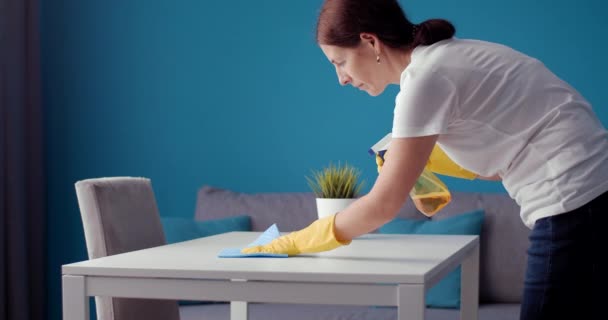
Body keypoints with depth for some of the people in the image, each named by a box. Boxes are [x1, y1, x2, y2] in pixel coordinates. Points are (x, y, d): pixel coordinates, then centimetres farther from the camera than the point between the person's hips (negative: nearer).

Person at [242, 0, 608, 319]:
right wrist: (427, 157, 13)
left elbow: (383, 205, -11)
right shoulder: (447, 56, 13)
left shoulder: (426, 77, -13)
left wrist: (297, 242, -1)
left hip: (575, 205, -9)